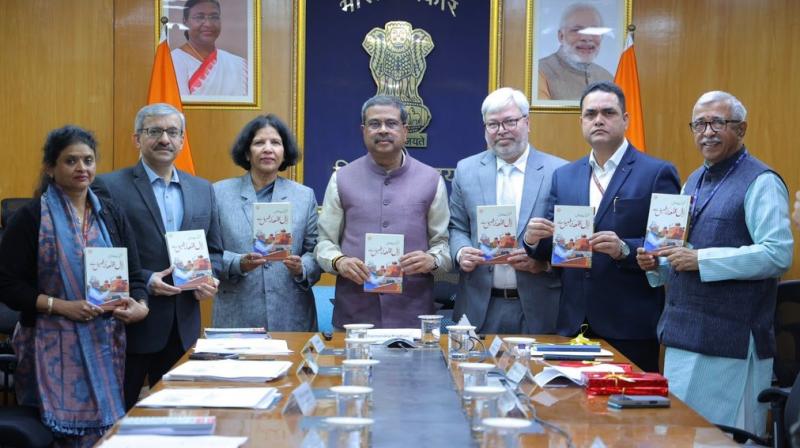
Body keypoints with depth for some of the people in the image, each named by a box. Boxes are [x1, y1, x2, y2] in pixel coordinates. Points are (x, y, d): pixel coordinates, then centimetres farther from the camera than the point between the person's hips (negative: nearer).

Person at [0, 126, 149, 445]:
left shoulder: (111, 215, 11)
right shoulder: (31, 218, -2)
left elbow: (134, 275, 10)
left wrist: (139, 305, -11)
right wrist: (60, 305, -15)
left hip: (106, 345, 4)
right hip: (53, 348, -3)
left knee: (107, 433, 2)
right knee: (63, 433, -7)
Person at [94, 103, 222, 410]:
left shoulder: (202, 189, 11)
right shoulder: (110, 187, -5)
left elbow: (213, 250, 16)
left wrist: (209, 279, -4)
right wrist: (145, 281, -18)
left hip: (183, 326, 5)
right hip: (130, 324, -5)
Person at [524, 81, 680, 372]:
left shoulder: (657, 173, -3)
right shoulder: (564, 176, 12)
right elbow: (552, 248, 13)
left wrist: (624, 249, -23)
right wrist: (534, 239, -8)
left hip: (631, 327, -4)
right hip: (574, 323, 4)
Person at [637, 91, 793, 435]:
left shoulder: (761, 182, -9)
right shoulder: (694, 182, 17)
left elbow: (778, 254, -19)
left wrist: (701, 260, -21)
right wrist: (658, 264, 3)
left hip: (730, 341, -8)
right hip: (684, 334, 8)